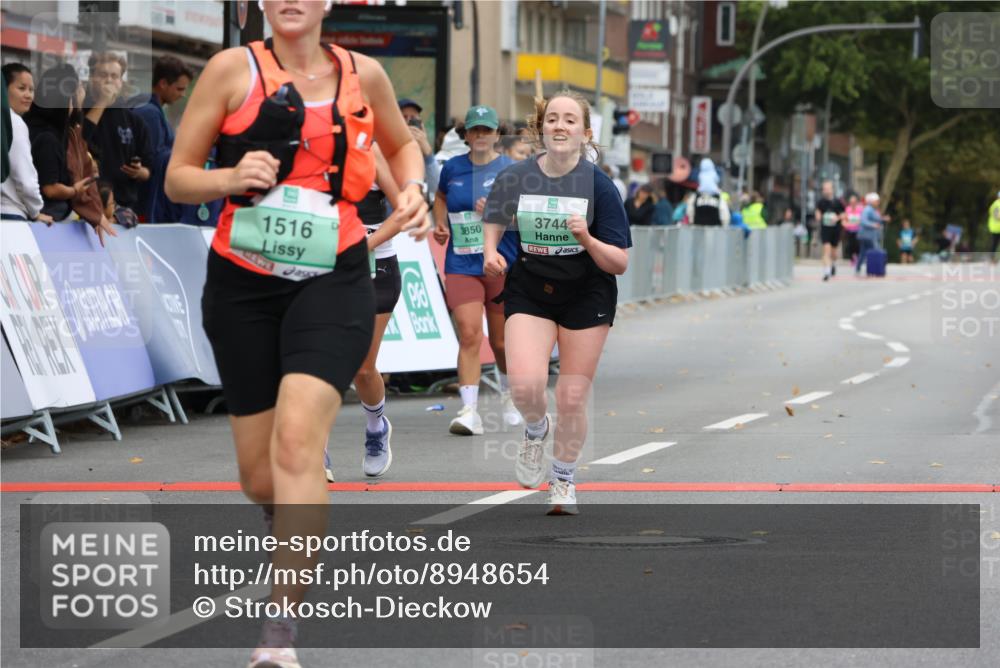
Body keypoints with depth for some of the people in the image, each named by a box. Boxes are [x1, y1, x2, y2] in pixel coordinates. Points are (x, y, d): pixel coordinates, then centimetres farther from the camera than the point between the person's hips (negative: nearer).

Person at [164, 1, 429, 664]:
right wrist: (231, 178, -19)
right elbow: (177, 177, 1)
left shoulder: (363, 74, 4)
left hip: (333, 283, -1)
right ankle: (299, 535, 44)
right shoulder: (234, 68, -2)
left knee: (297, 438, -23)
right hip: (242, 285, 1)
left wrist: (412, 188, 4)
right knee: (259, 473, 6)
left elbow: (402, 143, 25)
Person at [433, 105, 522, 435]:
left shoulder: (511, 170, -1)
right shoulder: (452, 168, 7)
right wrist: (441, 223, 9)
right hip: (461, 266, 1)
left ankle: (508, 394, 37)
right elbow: (441, 196, 27)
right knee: (469, 335, -13)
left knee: (501, 341, 10)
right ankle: (470, 411, -17)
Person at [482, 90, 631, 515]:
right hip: (529, 291, 1)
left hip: (586, 294, -1)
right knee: (525, 384, -20)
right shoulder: (515, 178, -6)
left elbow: (619, 264, -10)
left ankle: (563, 479, 27)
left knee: (572, 398, 1)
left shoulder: (598, 185, -11)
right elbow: (494, 223, 15)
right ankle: (536, 430, 17)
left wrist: (587, 240, -27)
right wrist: (491, 252, -6)